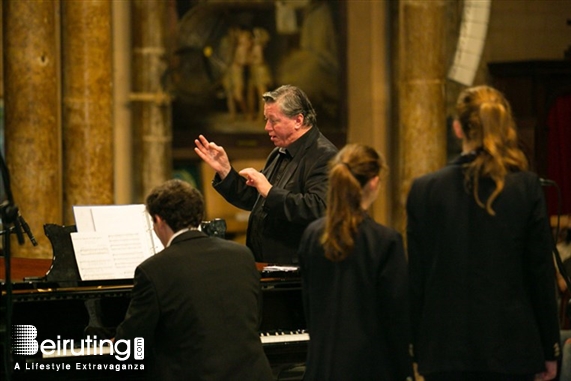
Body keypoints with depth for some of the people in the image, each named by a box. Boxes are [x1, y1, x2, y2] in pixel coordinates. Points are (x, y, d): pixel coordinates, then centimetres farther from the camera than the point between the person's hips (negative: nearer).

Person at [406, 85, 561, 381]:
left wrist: (417, 347, 9)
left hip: (445, 349, 1)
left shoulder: (424, 190, -2)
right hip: (511, 347, -1)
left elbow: (415, 278, 1)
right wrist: (550, 350, 8)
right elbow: (542, 273, -1)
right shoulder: (527, 188, -4)